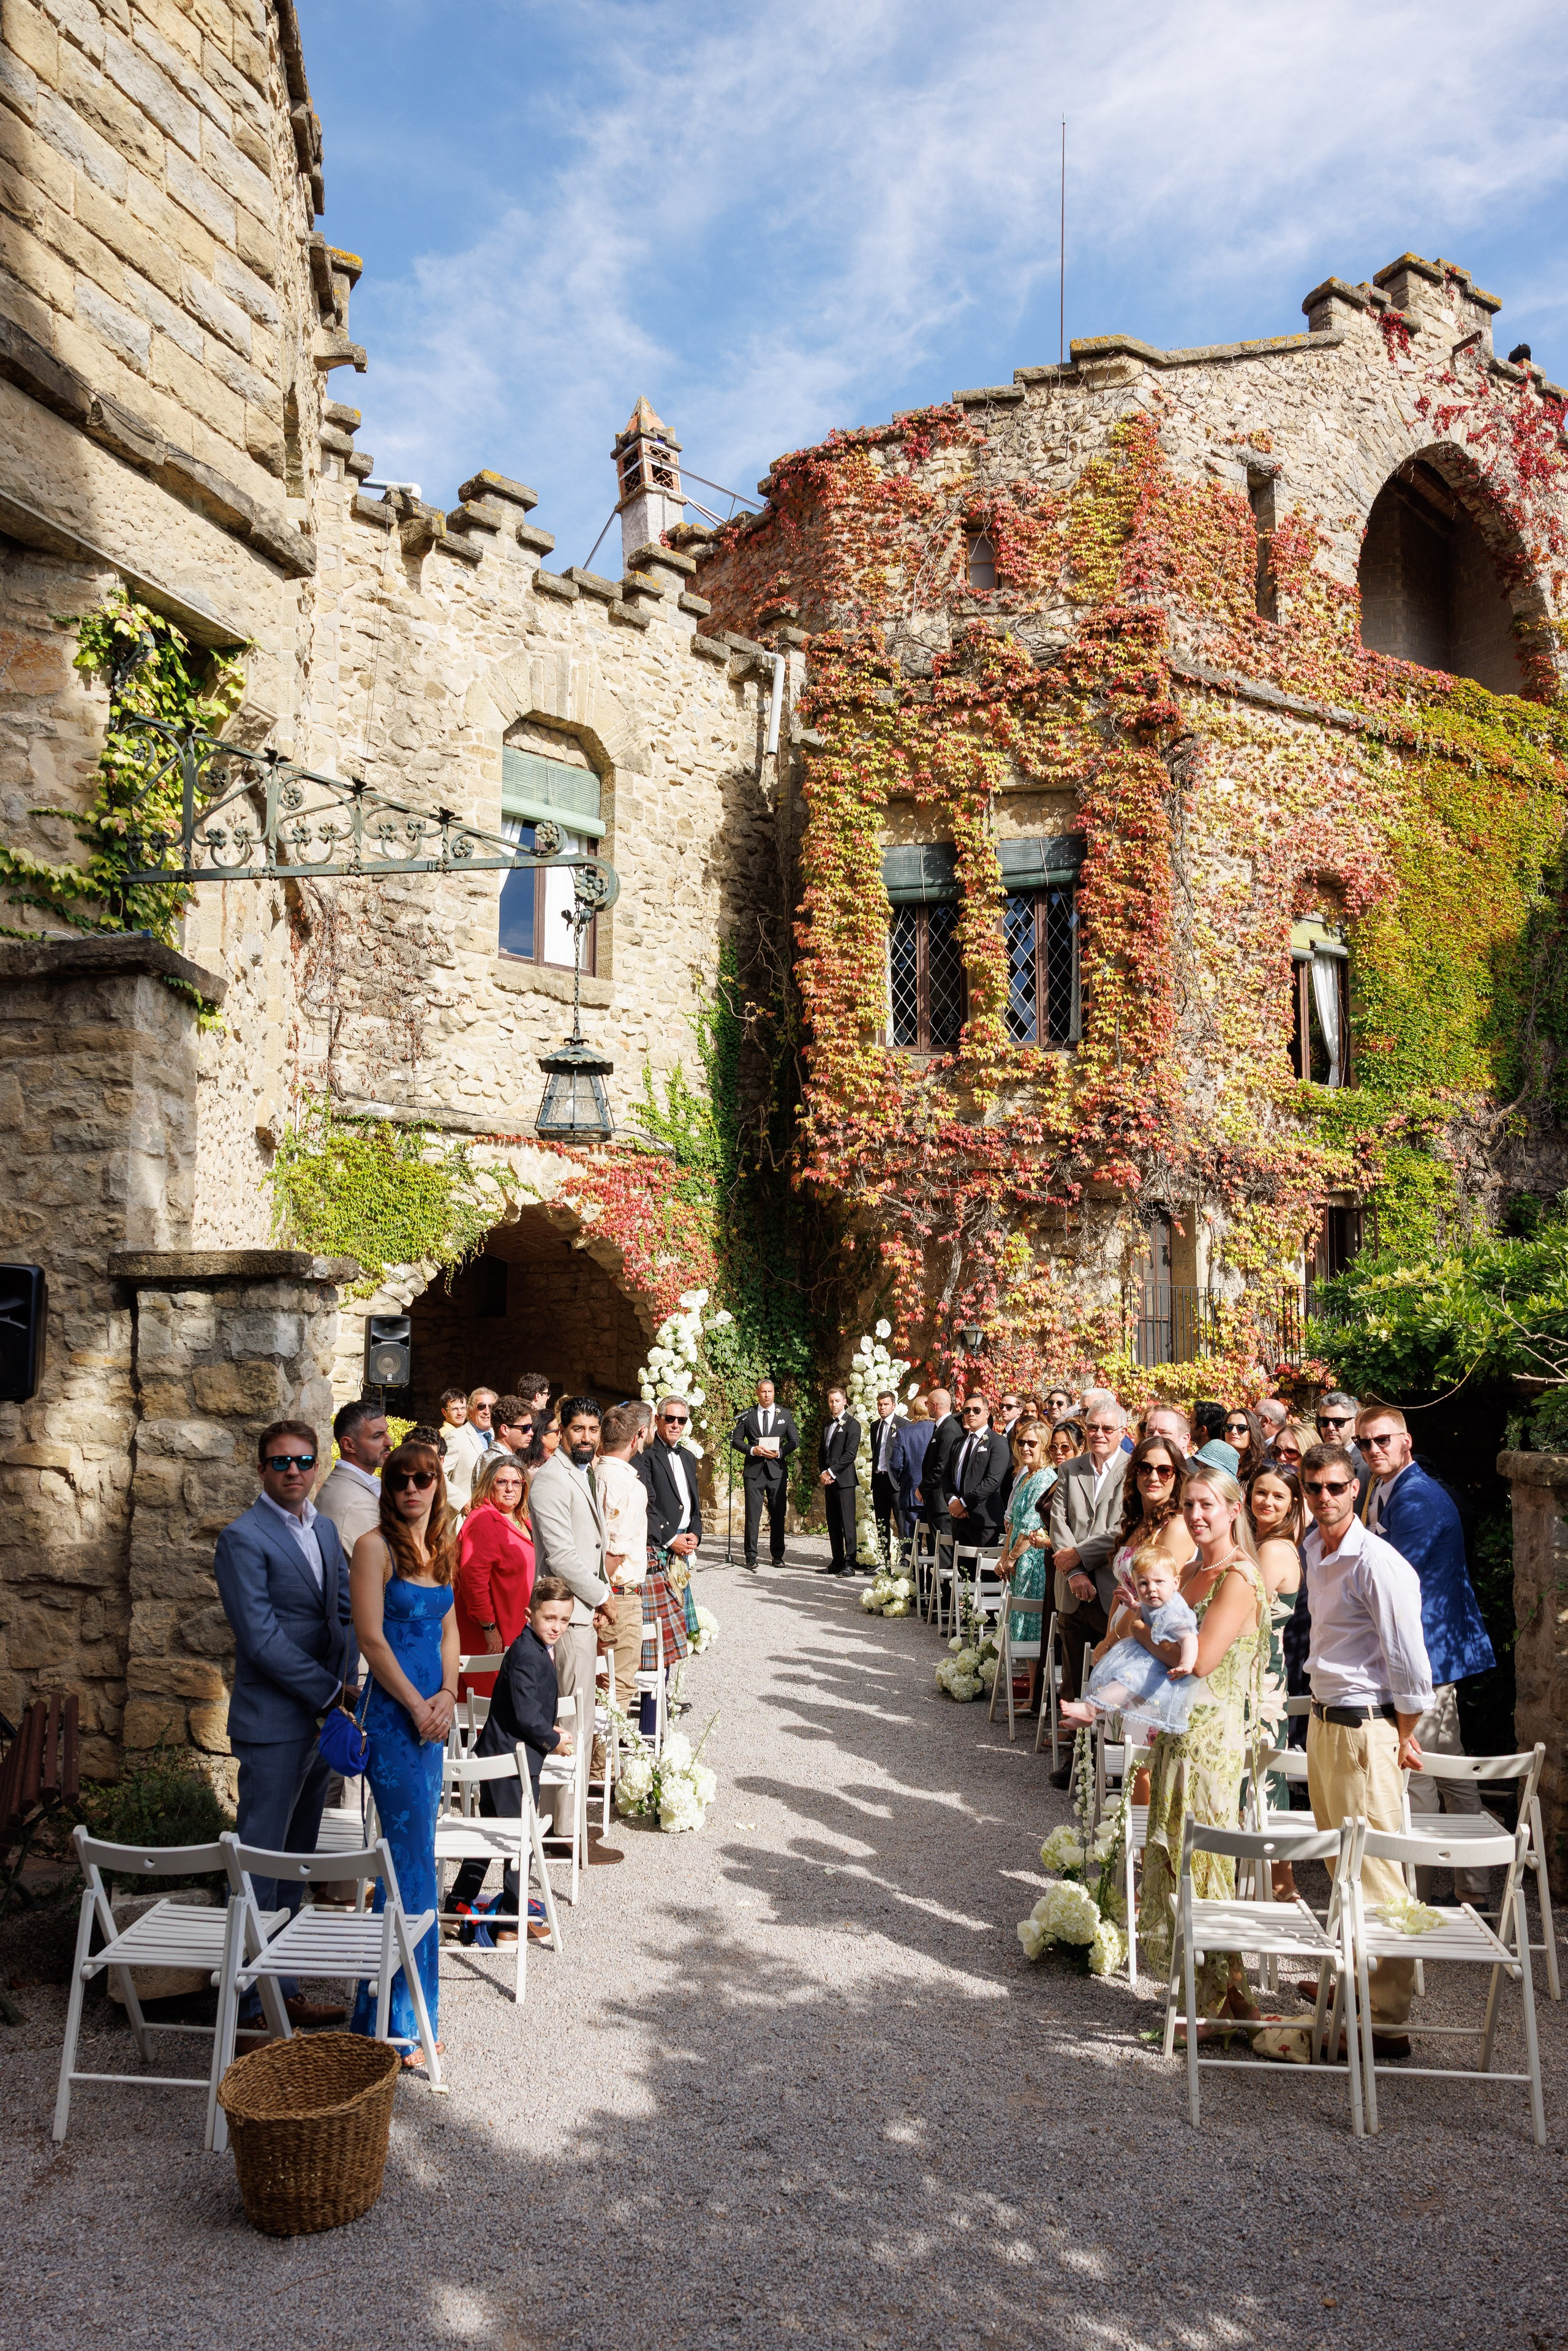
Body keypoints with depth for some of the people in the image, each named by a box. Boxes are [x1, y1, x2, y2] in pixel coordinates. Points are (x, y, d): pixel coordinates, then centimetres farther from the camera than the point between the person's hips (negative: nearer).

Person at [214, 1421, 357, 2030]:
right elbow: (261, 1639, -18)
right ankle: (255, 2001, 11)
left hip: (322, 1717, 8)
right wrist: (332, 1691, -14)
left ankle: (282, 1988, 25)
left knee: (295, 1860, 15)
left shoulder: (324, 1528, 11)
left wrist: (345, 1687, 0)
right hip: (273, 1723, -8)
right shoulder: (243, 1539, -13)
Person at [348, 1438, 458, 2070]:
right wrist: (419, 1707, -11)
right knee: (412, 1862, -3)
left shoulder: (439, 1548, 12)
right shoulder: (375, 1547, -11)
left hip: (430, 1711, 7)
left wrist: (448, 1694, 0)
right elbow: (371, 1639, -14)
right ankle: (400, 2026, 9)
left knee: (410, 1857, 14)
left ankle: (387, 2012, 27)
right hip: (394, 1712, -7)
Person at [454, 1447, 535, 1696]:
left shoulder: (524, 1523, 14)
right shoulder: (483, 1521, -14)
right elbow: (473, 1577, -22)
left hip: (518, 1633, 9)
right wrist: (490, 1628, -21)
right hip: (489, 1638, -9)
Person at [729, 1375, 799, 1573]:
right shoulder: (747, 1415, 6)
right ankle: (751, 1557, 1)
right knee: (753, 1515, -3)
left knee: (778, 1514, 6)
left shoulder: (785, 1415, 9)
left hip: (777, 1470, 1)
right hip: (754, 1470, -1)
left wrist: (779, 1452, -9)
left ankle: (778, 1555, 16)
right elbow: (736, 1440, 6)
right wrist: (752, 1450, -12)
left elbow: (795, 1440, 8)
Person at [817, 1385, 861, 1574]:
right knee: (833, 1523, 9)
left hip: (844, 1480, -7)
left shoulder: (852, 1424, -5)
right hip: (828, 1479, 7)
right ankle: (837, 1562, 13)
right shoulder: (827, 1424, 18)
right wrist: (822, 1473, 3)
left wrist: (831, 1472, -14)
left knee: (847, 1523, -7)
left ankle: (849, 1564, -5)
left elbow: (850, 1454, -13)